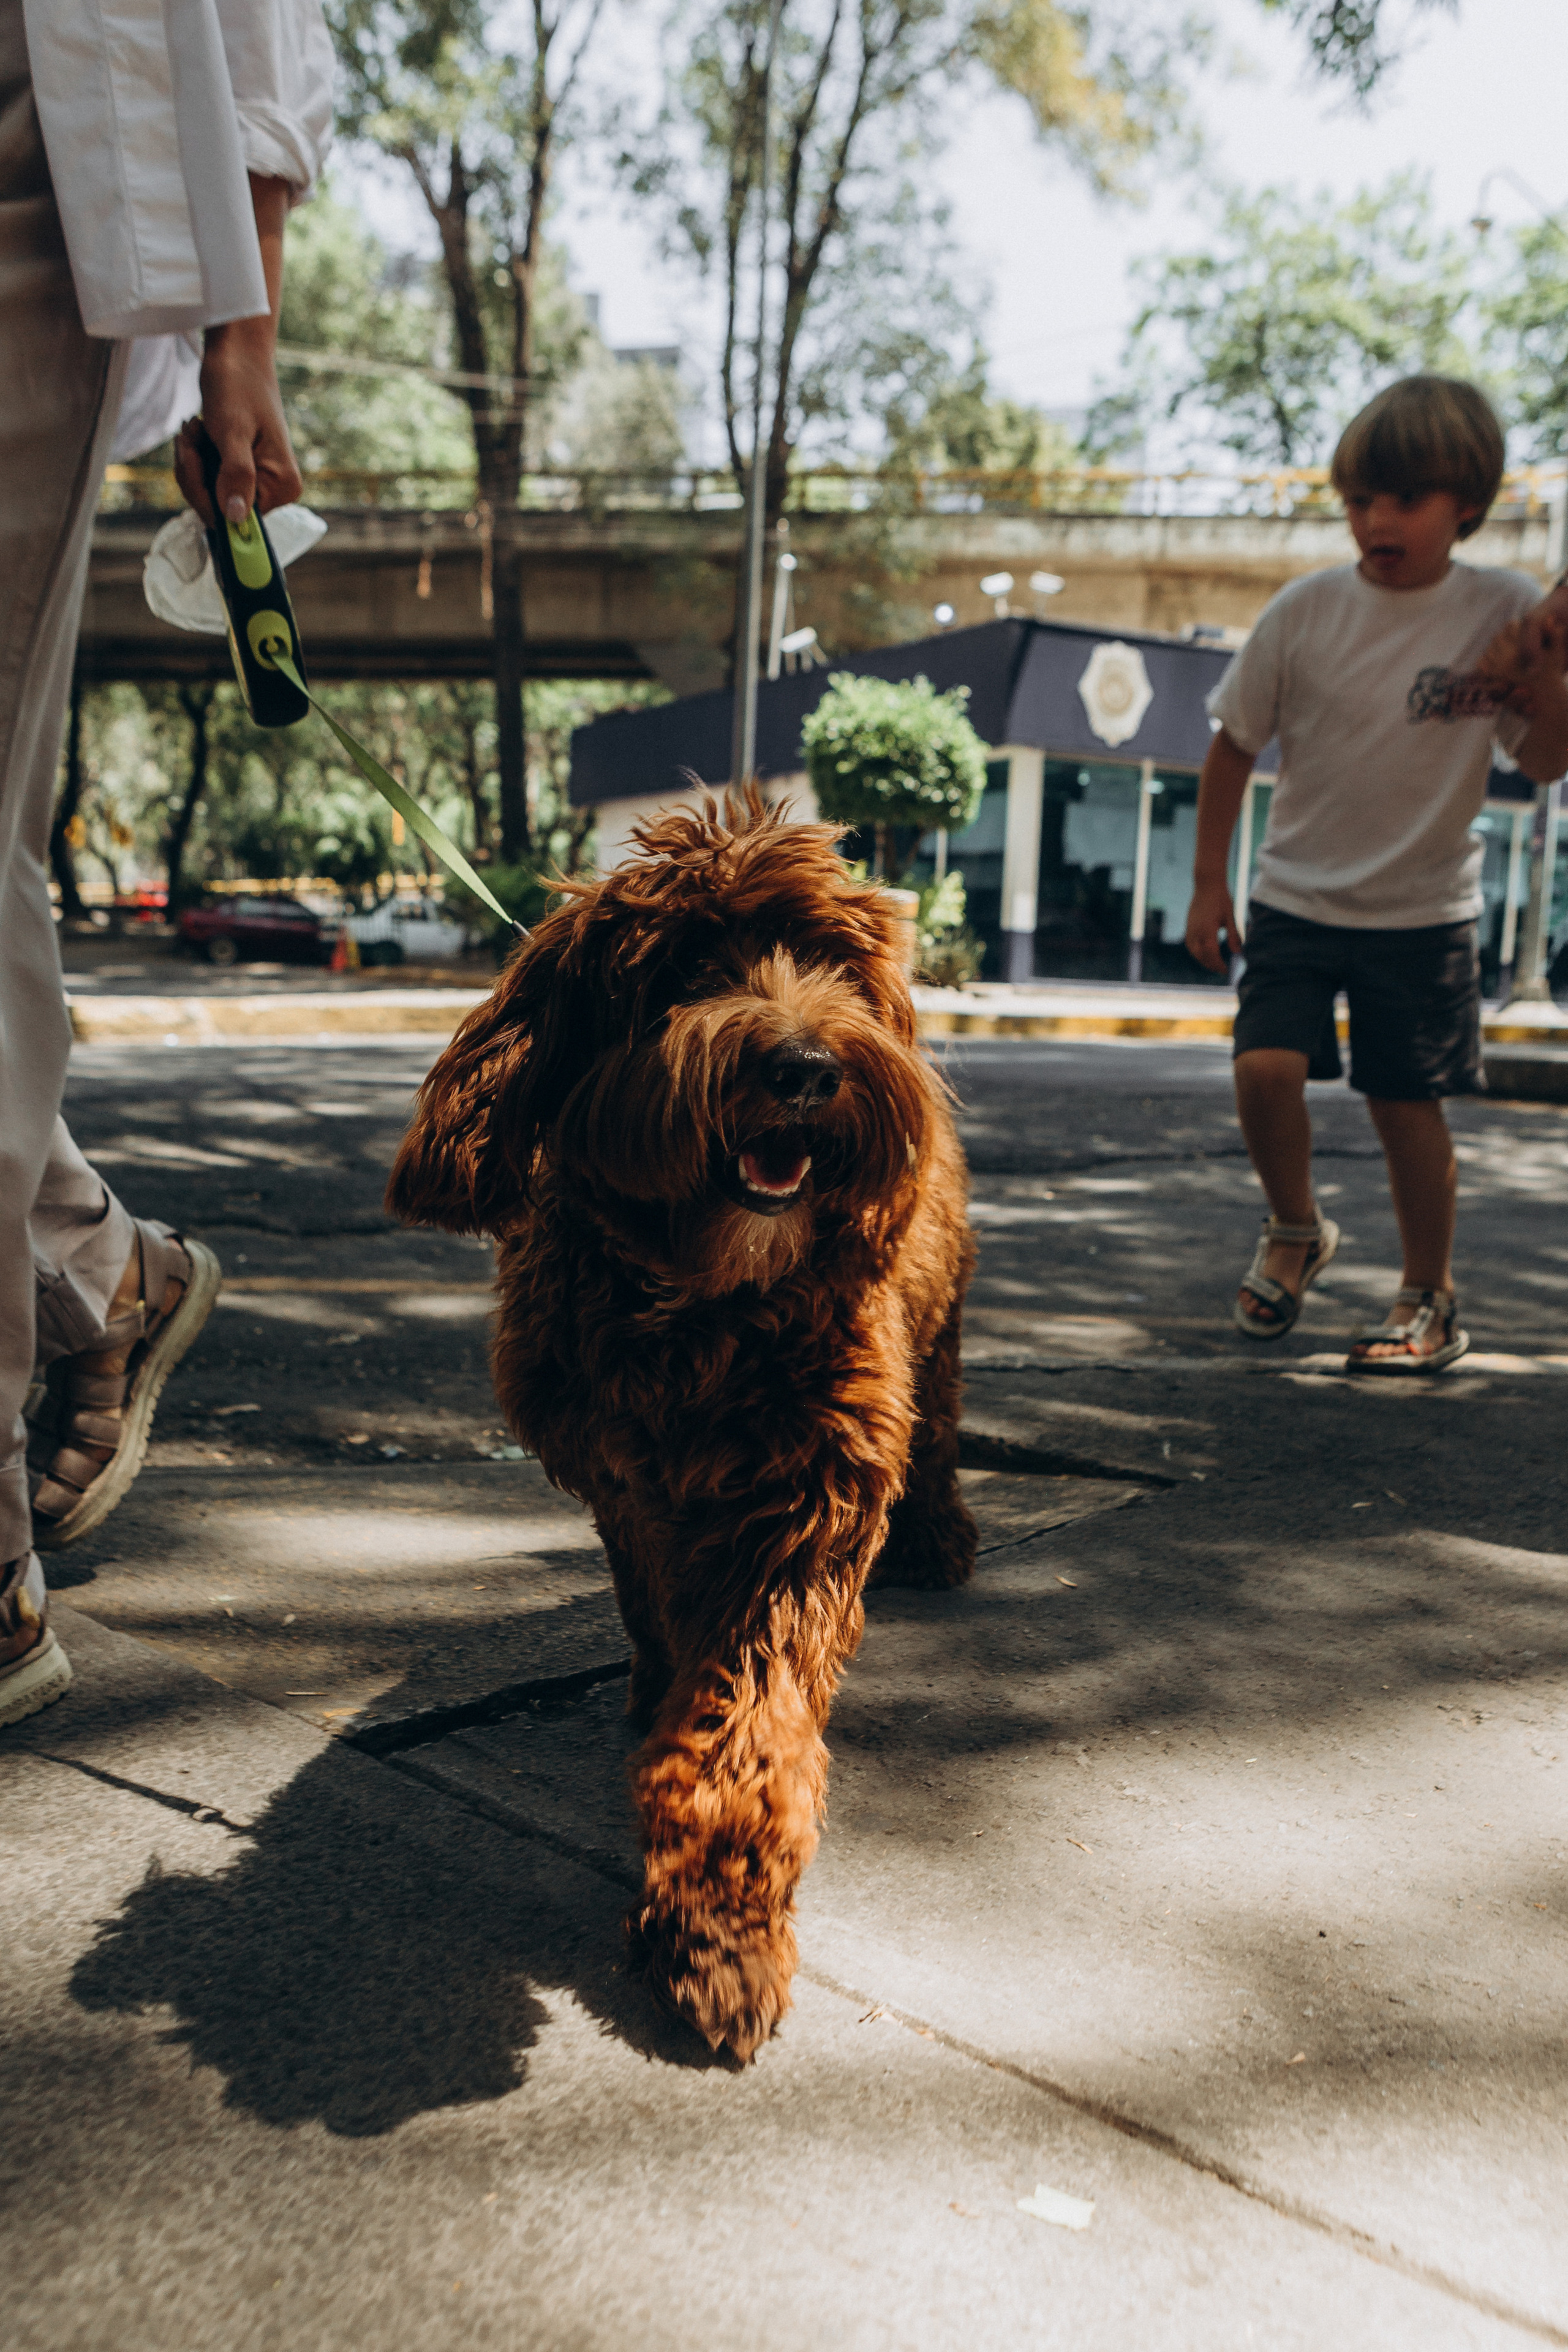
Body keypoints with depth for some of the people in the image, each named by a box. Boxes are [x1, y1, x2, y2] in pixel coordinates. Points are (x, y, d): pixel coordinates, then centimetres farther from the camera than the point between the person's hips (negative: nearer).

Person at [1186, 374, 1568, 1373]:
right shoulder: (1307, 610, -6)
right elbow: (1235, 743, 3)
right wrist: (1210, 882, 3)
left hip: (1426, 912, -1)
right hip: (1298, 896, 1)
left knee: (1408, 1105, 0)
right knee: (1266, 1066, -16)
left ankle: (1431, 1299, 22)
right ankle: (1296, 1231, 14)